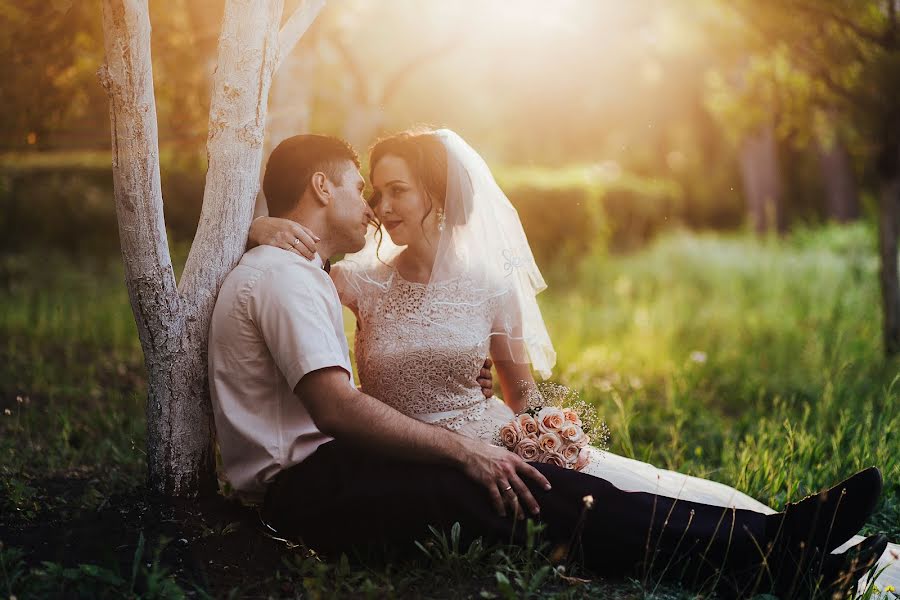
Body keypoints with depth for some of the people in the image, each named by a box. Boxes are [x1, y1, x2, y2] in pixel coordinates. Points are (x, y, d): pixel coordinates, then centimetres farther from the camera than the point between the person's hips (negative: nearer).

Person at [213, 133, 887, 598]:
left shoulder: (290, 273, 24)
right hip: (304, 488, -9)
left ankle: (760, 545, -18)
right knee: (522, 489, -23)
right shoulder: (284, 274, -10)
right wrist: (461, 448, -19)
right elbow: (337, 408, -21)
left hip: (317, 478, 10)